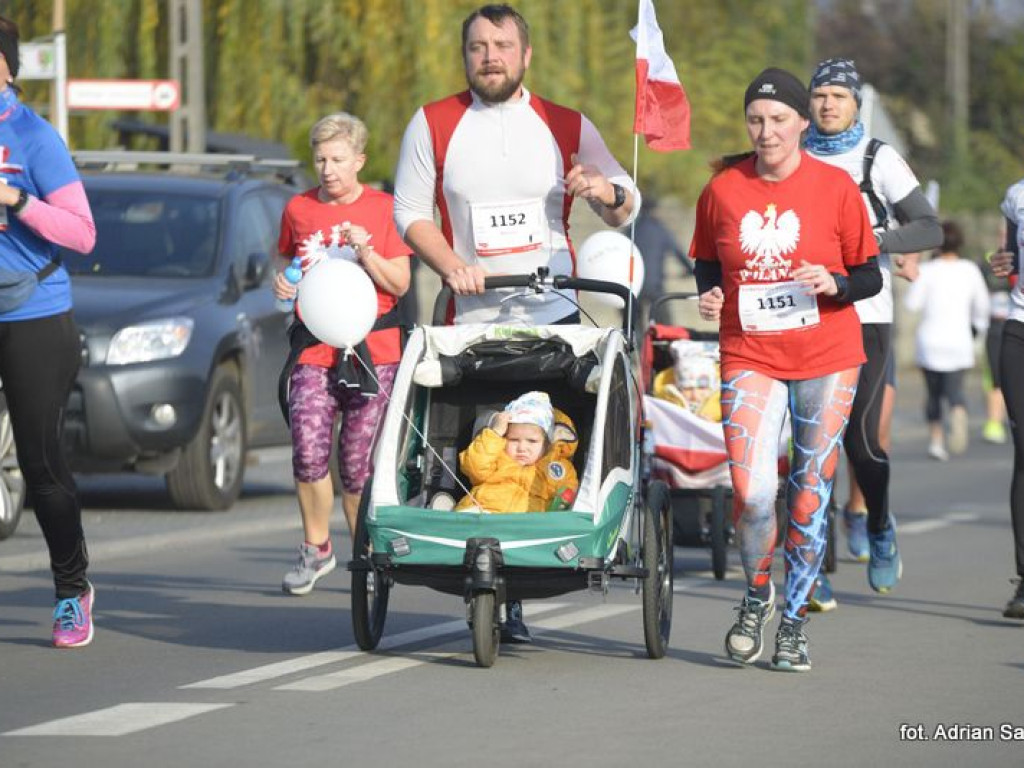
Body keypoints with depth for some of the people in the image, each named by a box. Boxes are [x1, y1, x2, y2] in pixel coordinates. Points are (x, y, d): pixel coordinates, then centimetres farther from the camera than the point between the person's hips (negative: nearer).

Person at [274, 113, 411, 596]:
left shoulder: (383, 209, 3)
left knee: (358, 461, 0)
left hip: (373, 350, -1)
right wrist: (281, 283, 3)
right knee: (308, 451, -15)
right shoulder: (299, 209, 10)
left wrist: (366, 252, -15)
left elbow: (399, 284, 1)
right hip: (313, 350, 1)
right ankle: (316, 548, 4)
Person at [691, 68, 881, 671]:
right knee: (751, 491, -14)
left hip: (827, 357, 0)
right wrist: (709, 295, -4)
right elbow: (708, 264, 17)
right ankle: (756, 595, 14)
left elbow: (870, 276, 3)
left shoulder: (835, 186, -3)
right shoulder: (723, 189, 1)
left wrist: (833, 284, -17)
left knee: (811, 492, 3)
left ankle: (794, 622, 18)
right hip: (749, 355, 0)